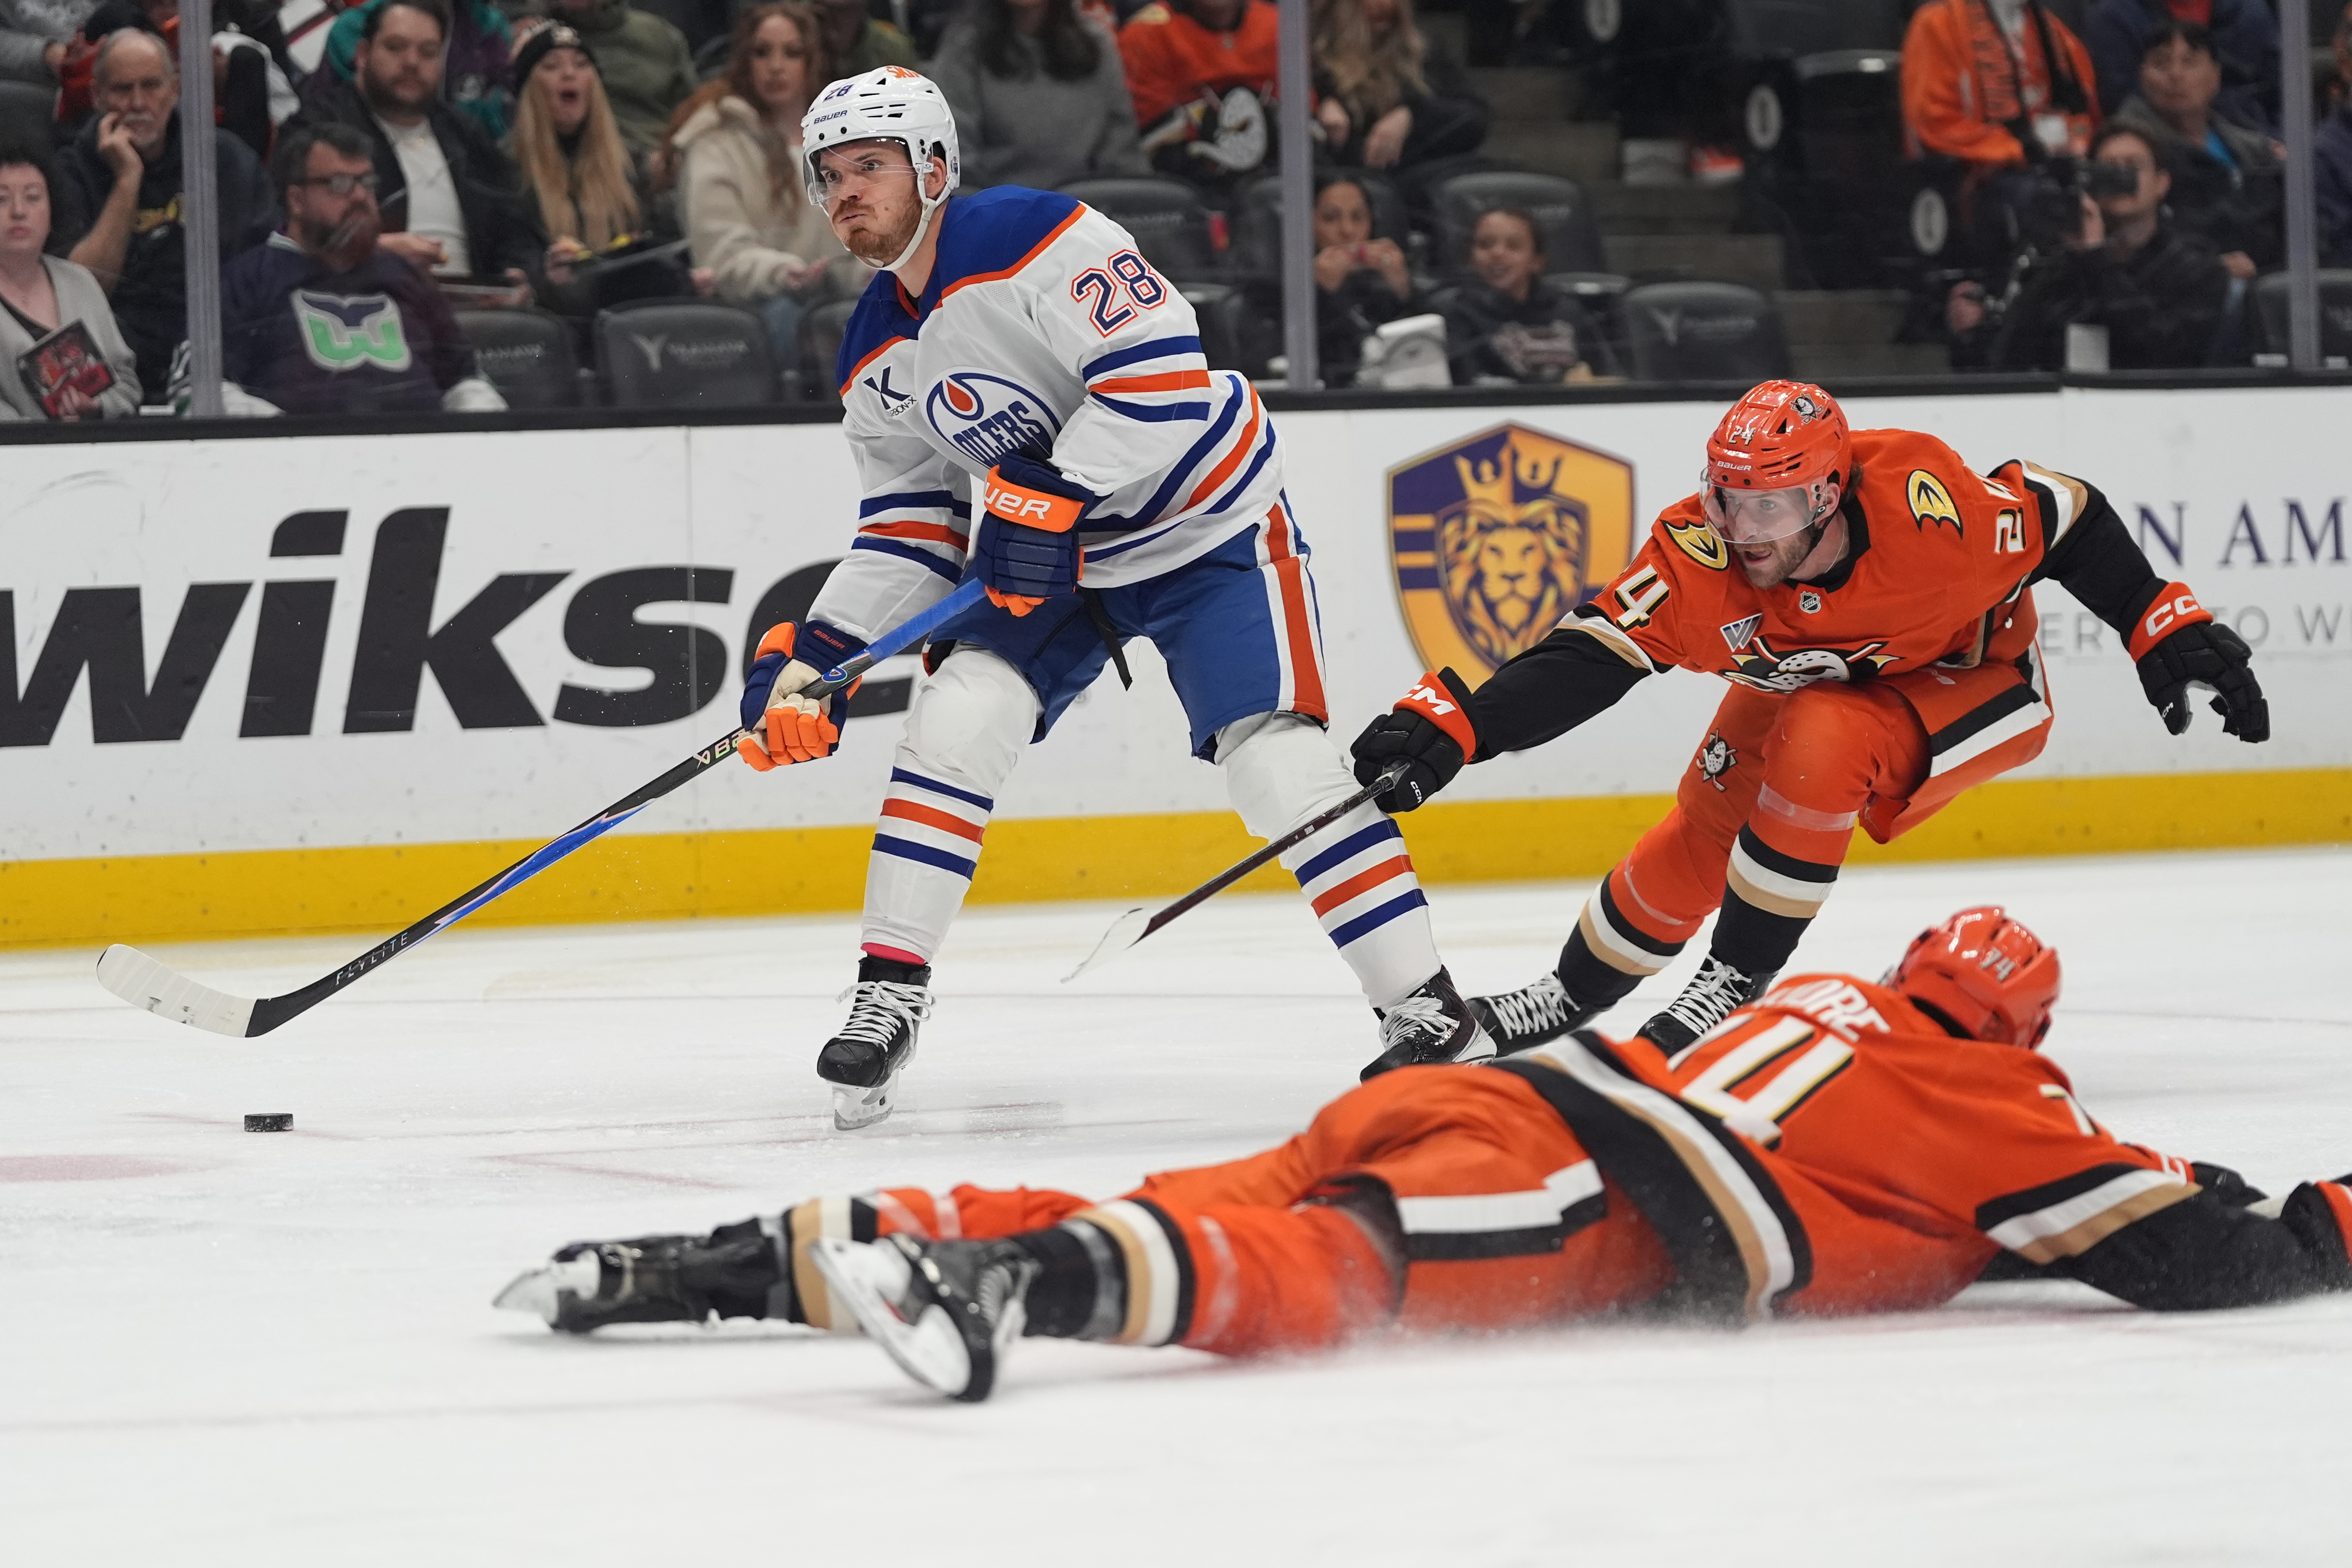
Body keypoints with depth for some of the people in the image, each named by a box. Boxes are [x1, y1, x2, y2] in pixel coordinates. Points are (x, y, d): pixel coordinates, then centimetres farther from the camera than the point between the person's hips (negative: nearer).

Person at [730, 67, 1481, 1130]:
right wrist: (811, 656, -4)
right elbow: (909, 533, 7)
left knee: (1277, 761, -17)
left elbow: (1161, 373, -30)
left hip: (1207, 530, -7)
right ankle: (888, 995, -3)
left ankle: (1424, 1012, -9)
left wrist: (1051, 498, -32)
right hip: (1048, 559, 7)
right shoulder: (875, 359, 3)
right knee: (954, 721, -11)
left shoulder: (1036, 240, -23)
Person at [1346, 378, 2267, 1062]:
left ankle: (1736, 984, -16)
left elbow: (2070, 525, -23)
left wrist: (2167, 630, -22)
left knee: (1822, 742, -30)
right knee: (1709, 824, -1)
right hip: (1811, 677, 4)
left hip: (1968, 680, -4)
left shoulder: (1923, 499, -39)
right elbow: (1584, 663, -33)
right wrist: (1450, 725, -47)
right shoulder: (1700, 560, -30)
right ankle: (1580, 990, 27)